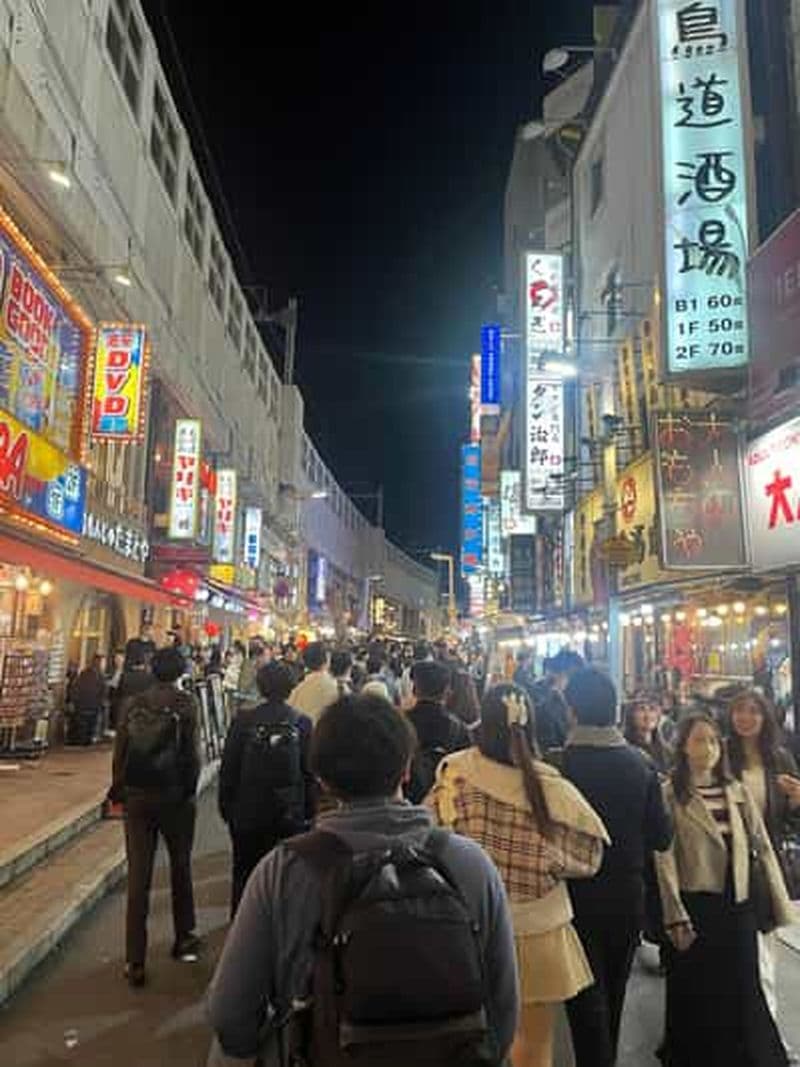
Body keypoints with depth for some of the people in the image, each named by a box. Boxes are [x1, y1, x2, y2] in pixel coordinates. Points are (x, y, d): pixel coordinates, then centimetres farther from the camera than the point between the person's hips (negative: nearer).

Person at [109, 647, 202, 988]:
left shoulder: (132, 703, -1)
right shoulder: (185, 703, -11)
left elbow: (120, 751, 1)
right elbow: (192, 752, -13)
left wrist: (119, 789, 12)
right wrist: (190, 788, 0)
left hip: (137, 797, 2)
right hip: (175, 795, -2)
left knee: (138, 876, 7)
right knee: (180, 869, 17)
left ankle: (135, 961, 9)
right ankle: (183, 940, 32)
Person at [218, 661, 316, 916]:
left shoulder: (243, 721, -9)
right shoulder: (302, 723, -9)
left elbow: (228, 768, -3)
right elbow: (310, 772, -6)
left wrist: (226, 805, 8)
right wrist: (309, 811, 3)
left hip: (247, 811, 1)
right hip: (290, 812, 0)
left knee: (245, 869, 17)